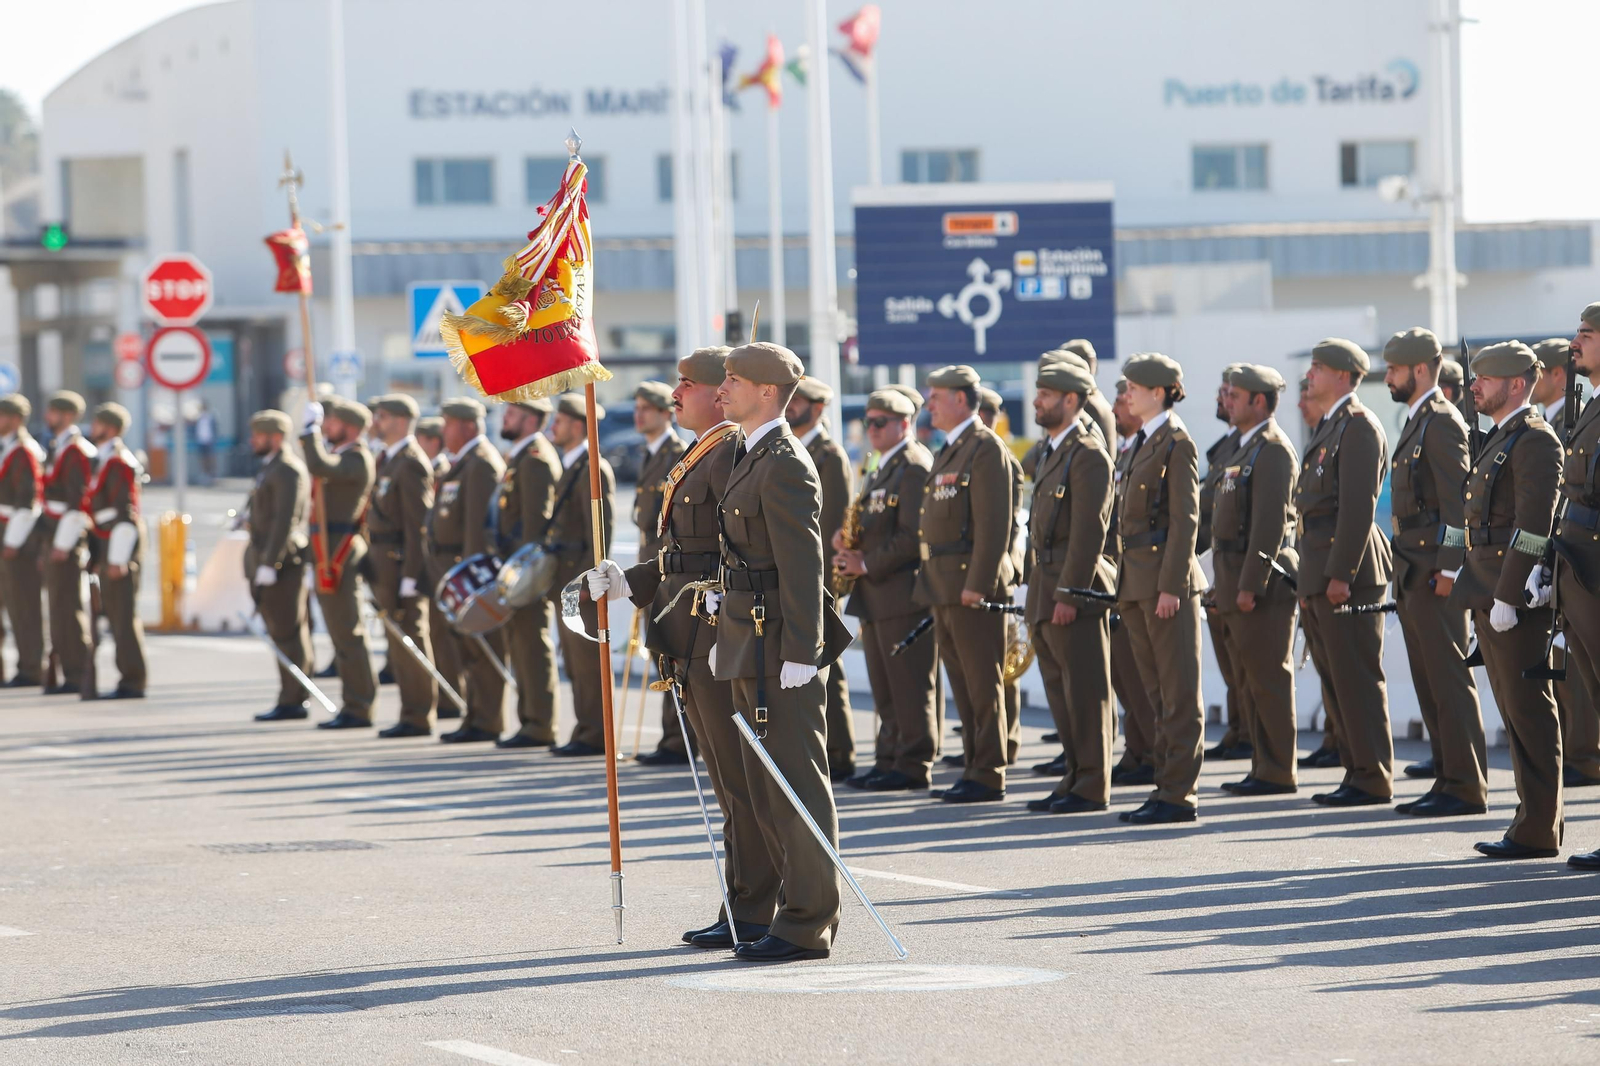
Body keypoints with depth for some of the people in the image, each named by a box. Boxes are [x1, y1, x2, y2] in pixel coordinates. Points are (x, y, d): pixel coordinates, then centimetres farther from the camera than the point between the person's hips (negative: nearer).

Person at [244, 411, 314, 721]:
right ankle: (294, 699, 14)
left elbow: (285, 521, -20)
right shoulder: (270, 468, 19)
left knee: (287, 632, -8)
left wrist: (268, 564, -23)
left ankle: (291, 701, -7)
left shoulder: (287, 471, -14)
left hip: (282, 562, -11)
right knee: (283, 633, 11)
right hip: (269, 560, 11)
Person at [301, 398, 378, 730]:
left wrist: (310, 428, -21)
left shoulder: (357, 459, -14)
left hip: (341, 554, -11)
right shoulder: (338, 455, 17)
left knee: (348, 634, -8)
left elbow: (320, 467, -30)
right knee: (341, 635, 13)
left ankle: (358, 709, -6)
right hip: (328, 555, 11)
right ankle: (352, 706, 17)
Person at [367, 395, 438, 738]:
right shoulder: (388, 460, 16)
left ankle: (418, 718, -2)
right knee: (399, 642, 12)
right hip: (386, 567, 10)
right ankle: (411, 713, 18)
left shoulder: (411, 464, -14)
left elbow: (417, 523, -19)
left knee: (410, 640, -6)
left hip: (402, 564, -10)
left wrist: (410, 575, -22)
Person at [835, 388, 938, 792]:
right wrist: (846, 545, 3)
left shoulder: (915, 467, -12)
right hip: (876, 597, 10)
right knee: (885, 689, 12)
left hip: (903, 590, -10)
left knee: (909, 686, -6)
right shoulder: (880, 471, 19)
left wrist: (868, 564, -15)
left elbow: (914, 535, -18)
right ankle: (888, 760, 16)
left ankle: (913, 767, -4)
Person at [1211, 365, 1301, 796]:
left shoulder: (1273, 449, -13)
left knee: (1269, 679, -6)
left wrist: (1251, 584, -22)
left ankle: (1277, 773, -3)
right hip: (1238, 580, 10)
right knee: (1251, 680, 12)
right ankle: (1263, 767, 17)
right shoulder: (1246, 447, 18)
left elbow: (1270, 522, -20)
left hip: (1262, 579, -10)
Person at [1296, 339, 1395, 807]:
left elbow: (1359, 504, -18)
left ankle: (1373, 779, -4)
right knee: (1335, 680, 11)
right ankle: (1357, 772, 16)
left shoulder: (1359, 426, -11)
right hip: (1319, 575, 10)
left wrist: (1341, 574, -22)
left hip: (1348, 573, -10)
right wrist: (1309, 581, 18)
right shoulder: (1329, 427, 20)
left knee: (1356, 678, -7)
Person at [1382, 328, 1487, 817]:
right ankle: (1447, 773, 14)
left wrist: (1447, 569, -20)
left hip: (1435, 573, -10)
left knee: (1449, 679, -8)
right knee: (1428, 680, 10)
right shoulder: (1416, 422, 18)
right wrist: (1407, 570, 18)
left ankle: (1466, 786, -6)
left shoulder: (1442, 422, -12)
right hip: (1414, 574, 10)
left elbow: (1456, 501, -17)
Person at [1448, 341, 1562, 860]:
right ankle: (1533, 817, 16)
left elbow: (1532, 526, -19)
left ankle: (1538, 831, -5)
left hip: (1518, 597, -10)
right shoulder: (1499, 441, 18)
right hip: (1491, 593, 10)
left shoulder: (1535, 441, -12)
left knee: (1529, 709, -7)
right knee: (1514, 709, 11)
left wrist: (1507, 596, -21)